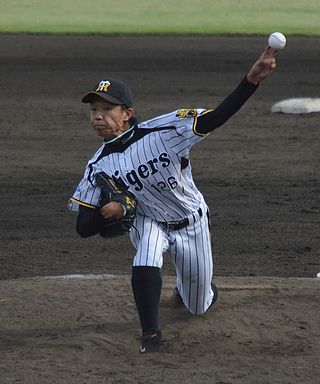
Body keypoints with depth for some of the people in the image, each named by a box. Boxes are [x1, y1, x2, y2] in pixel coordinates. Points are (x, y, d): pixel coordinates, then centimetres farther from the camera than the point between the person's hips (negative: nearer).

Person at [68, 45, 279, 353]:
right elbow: (83, 227, -13)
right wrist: (111, 212, -37)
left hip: (191, 223, -1)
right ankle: (150, 334, -18)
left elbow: (215, 118, -37)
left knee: (200, 306, 13)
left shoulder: (161, 131, -28)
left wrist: (251, 81, -52)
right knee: (145, 266, -34)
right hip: (148, 221, 1)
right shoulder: (99, 166, -17)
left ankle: (190, 286, 50)